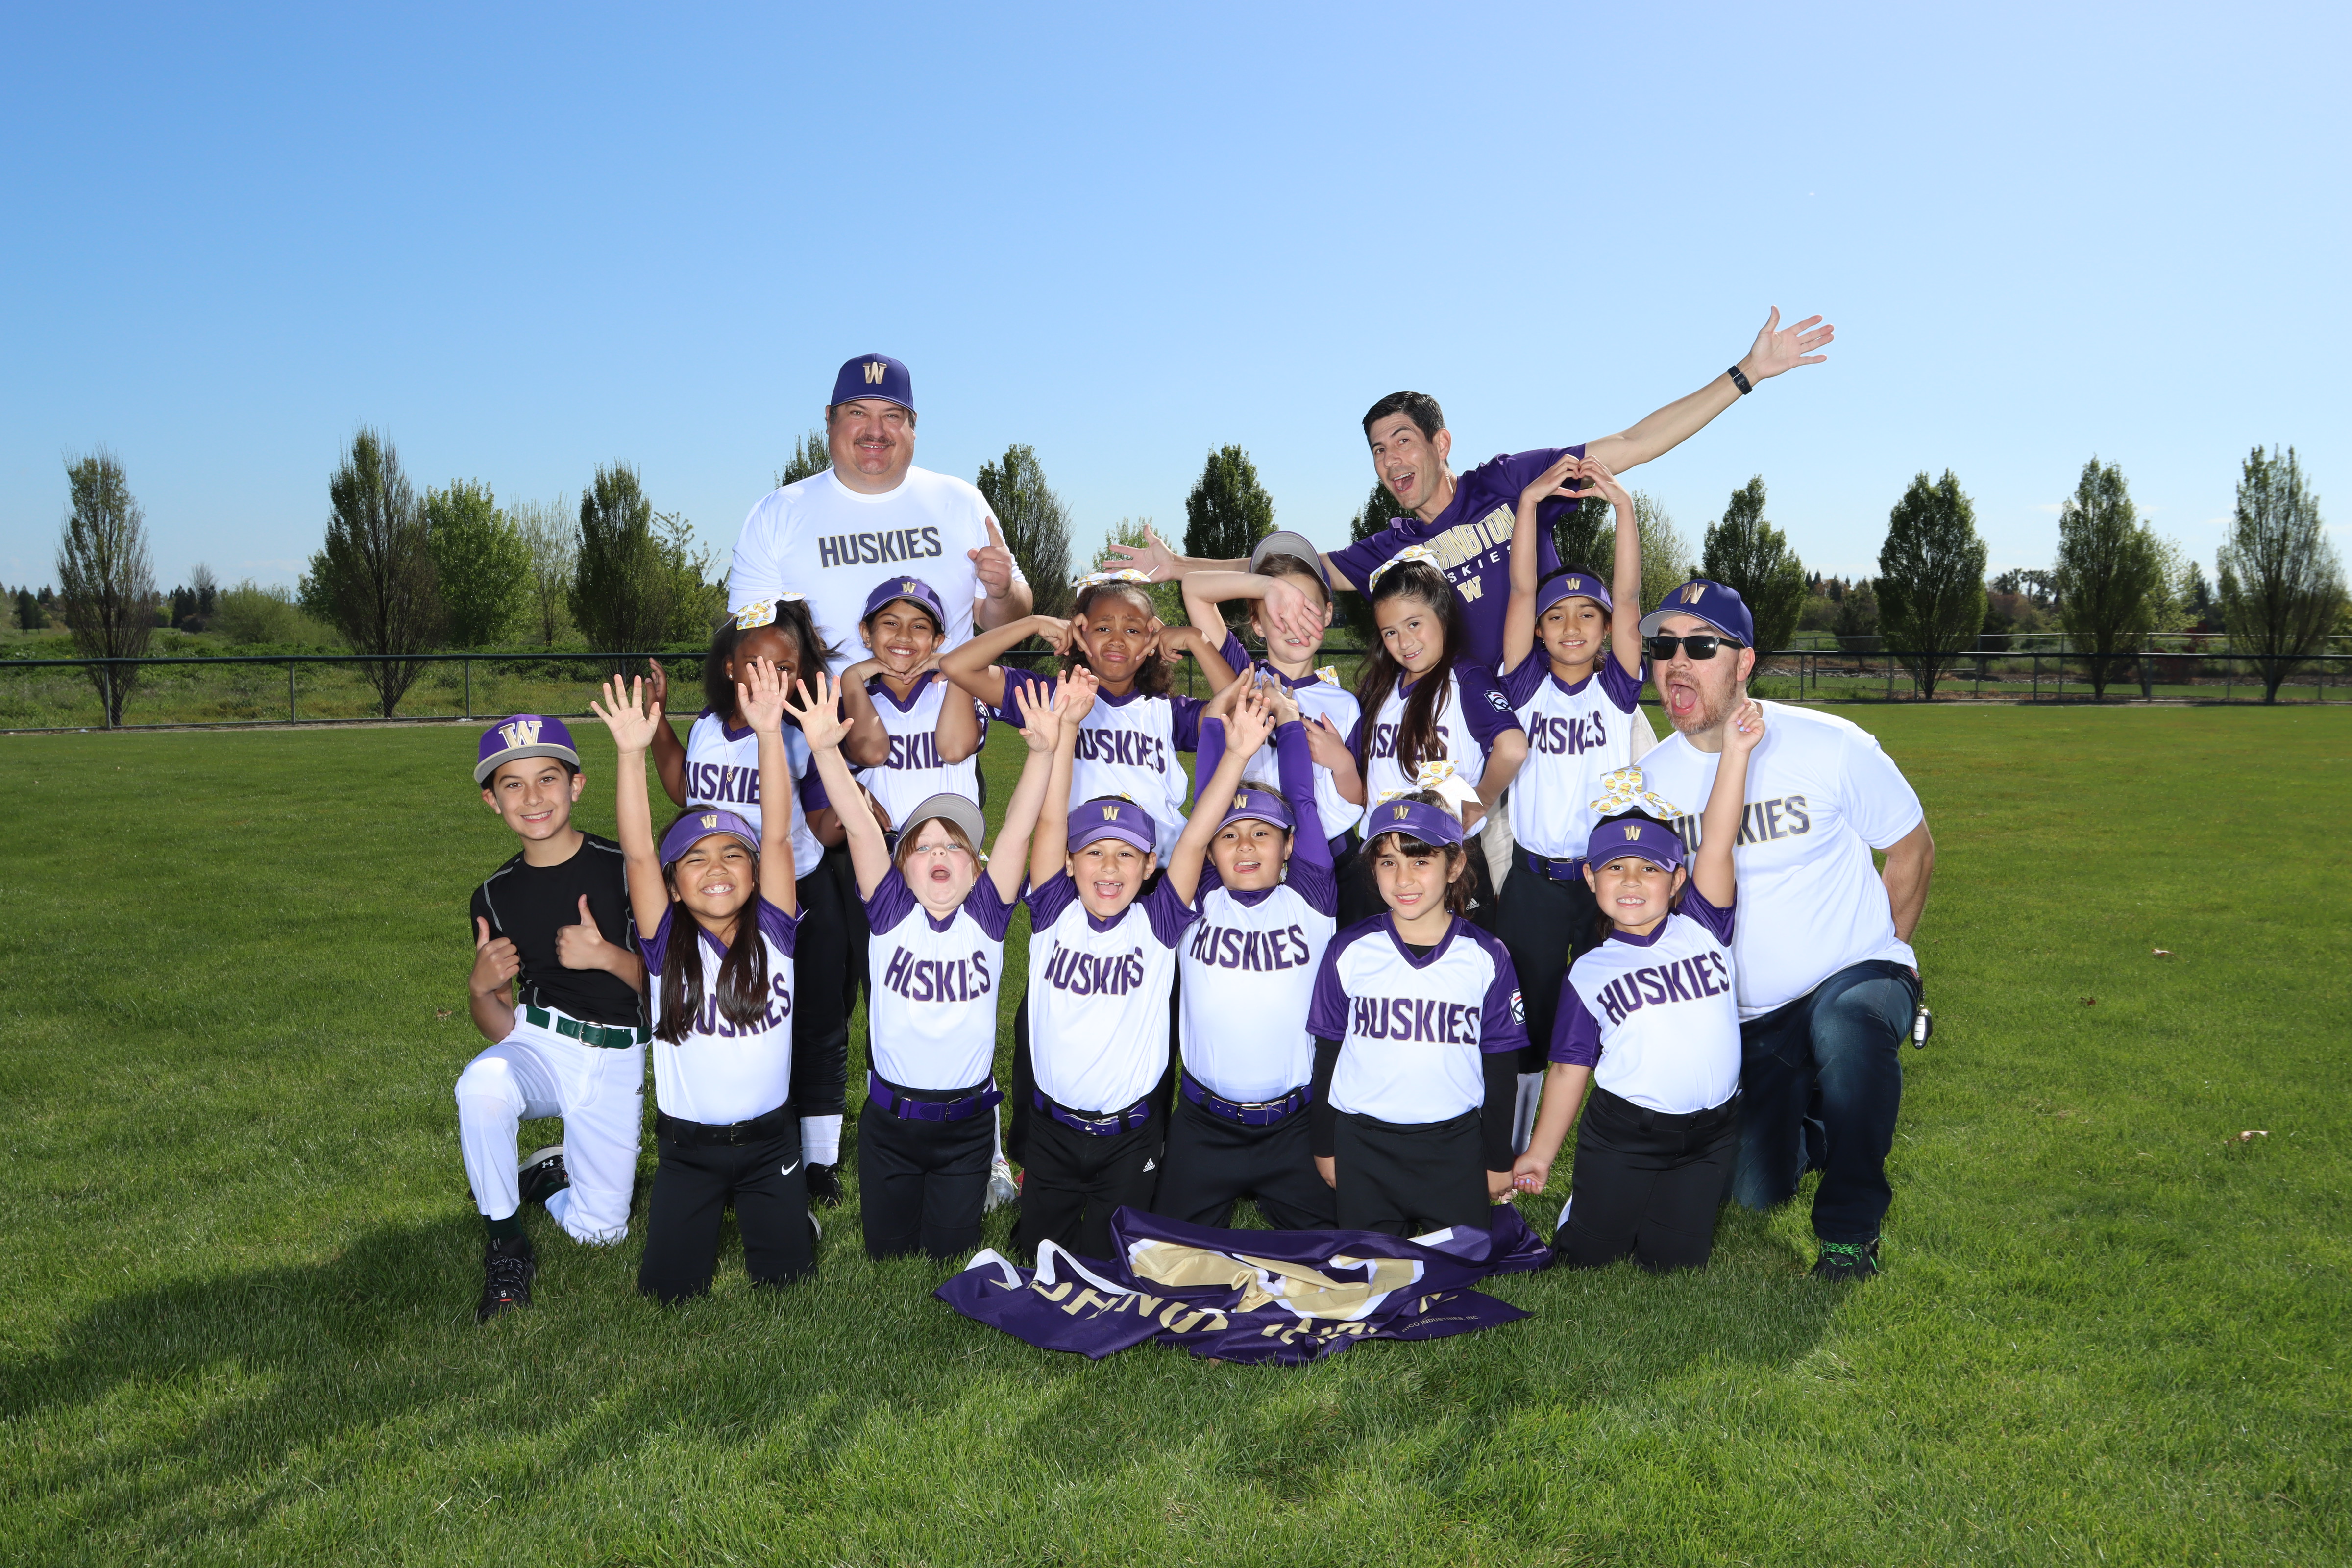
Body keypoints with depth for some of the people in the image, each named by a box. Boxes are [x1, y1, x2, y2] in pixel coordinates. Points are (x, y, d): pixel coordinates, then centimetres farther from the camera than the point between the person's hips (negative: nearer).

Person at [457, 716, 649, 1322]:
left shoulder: (623, 868, -10)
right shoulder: (495, 896, 2)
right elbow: (500, 1028, 5)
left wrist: (608, 957, -24)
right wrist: (481, 989, -17)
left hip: (615, 1060, -1)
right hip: (537, 1044, 2)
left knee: (599, 1232, -2)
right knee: (483, 1082, -35)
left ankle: (551, 1174, 33)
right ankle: (506, 1244, -13)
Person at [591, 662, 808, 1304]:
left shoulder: (773, 933, -6)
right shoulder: (668, 945, -7)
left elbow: (777, 836, -16)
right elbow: (638, 854, -17)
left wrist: (769, 732, -25)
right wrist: (632, 752, -27)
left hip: (769, 1137, 0)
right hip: (688, 1146, 0)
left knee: (785, 1280, 0)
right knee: (669, 1289, 0)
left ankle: (788, 1210, 32)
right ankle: (708, 1217, 30)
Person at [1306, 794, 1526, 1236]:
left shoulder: (1486, 958, -5)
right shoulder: (1349, 952, -4)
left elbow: (1501, 1067, 2)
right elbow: (1328, 1055, 4)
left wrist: (1499, 1161, 5)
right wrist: (1325, 1148, 7)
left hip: (1456, 1147, 0)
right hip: (1363, 1146, 1)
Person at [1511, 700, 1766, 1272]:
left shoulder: (1701, 927, 0)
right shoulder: (1589, 974, 0)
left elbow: (1716, 845, -14)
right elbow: (1570, 1068, 2)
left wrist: (1735, 752, -24)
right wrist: (1540, 1153, 2)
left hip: (1709, 1133, 0)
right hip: (1622, 1132, 0)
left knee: (1673, 1262, 6)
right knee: (1587, 1256, 7)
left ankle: (1683, 1202, 35)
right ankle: (1591, 1197, 36)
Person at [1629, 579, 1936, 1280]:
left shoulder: (1831, 747, -11)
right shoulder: (1651, 779, -2)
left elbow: (1912, 849, -1)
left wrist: (1881, 955, -3)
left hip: (1855, 976, -3)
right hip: (1746, 1018, 4)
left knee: (1846, 1028, -40)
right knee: (1754, 1195, -1)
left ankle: (1851, 1225, -16)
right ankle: (1811, 1122, 35)